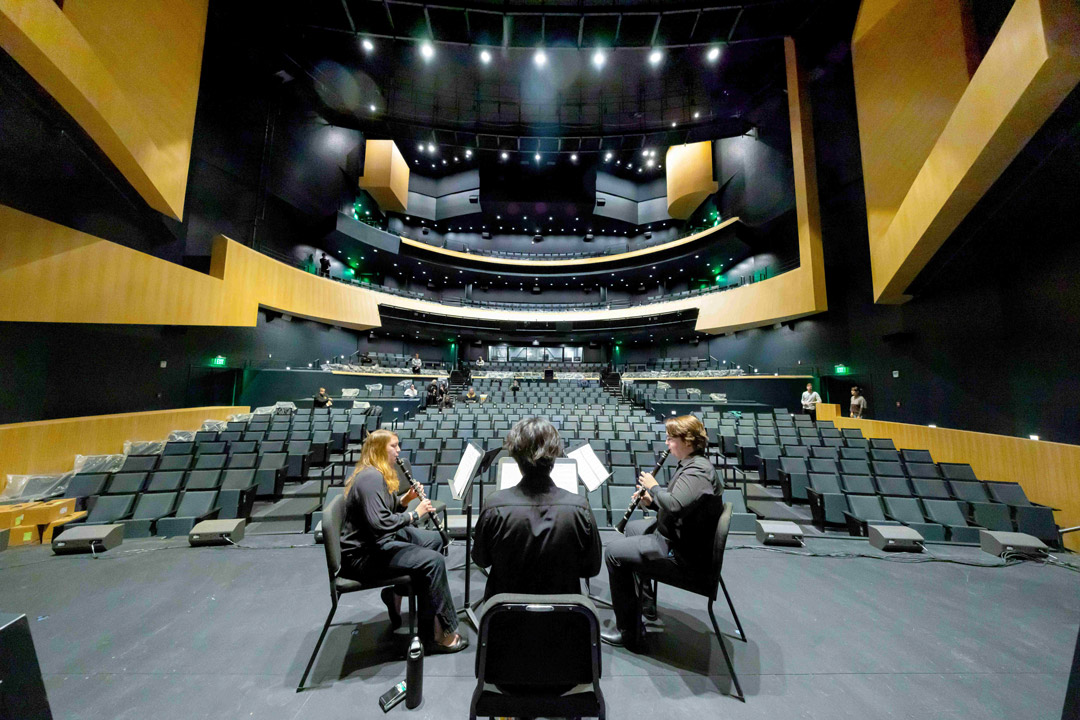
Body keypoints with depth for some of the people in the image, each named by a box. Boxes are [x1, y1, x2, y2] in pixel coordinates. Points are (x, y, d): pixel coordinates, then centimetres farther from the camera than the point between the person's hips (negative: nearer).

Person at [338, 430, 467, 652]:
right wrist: (415, 514, -21)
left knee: (434, 539, 12)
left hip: (380, 540, 10)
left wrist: (405, 499, 0)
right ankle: (438, 635, -8)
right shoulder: (370, 478, -22)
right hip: (363, 555, -10)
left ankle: (397, 590, 17)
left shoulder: (379, 475, 9)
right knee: (433, 561, -21)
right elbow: (380, 524, -30)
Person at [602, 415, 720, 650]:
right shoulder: (691, 464, 6)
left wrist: (654, 487, -22)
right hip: (676, 533, 11)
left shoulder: (697, 472, -26)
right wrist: (652, 500, -2)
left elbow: (674, 504, -40)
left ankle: (629, 632, 4)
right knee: (632, 527, 28)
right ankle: (645, 602, 37)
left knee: (614, 552, -11)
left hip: (678, 551, -11)